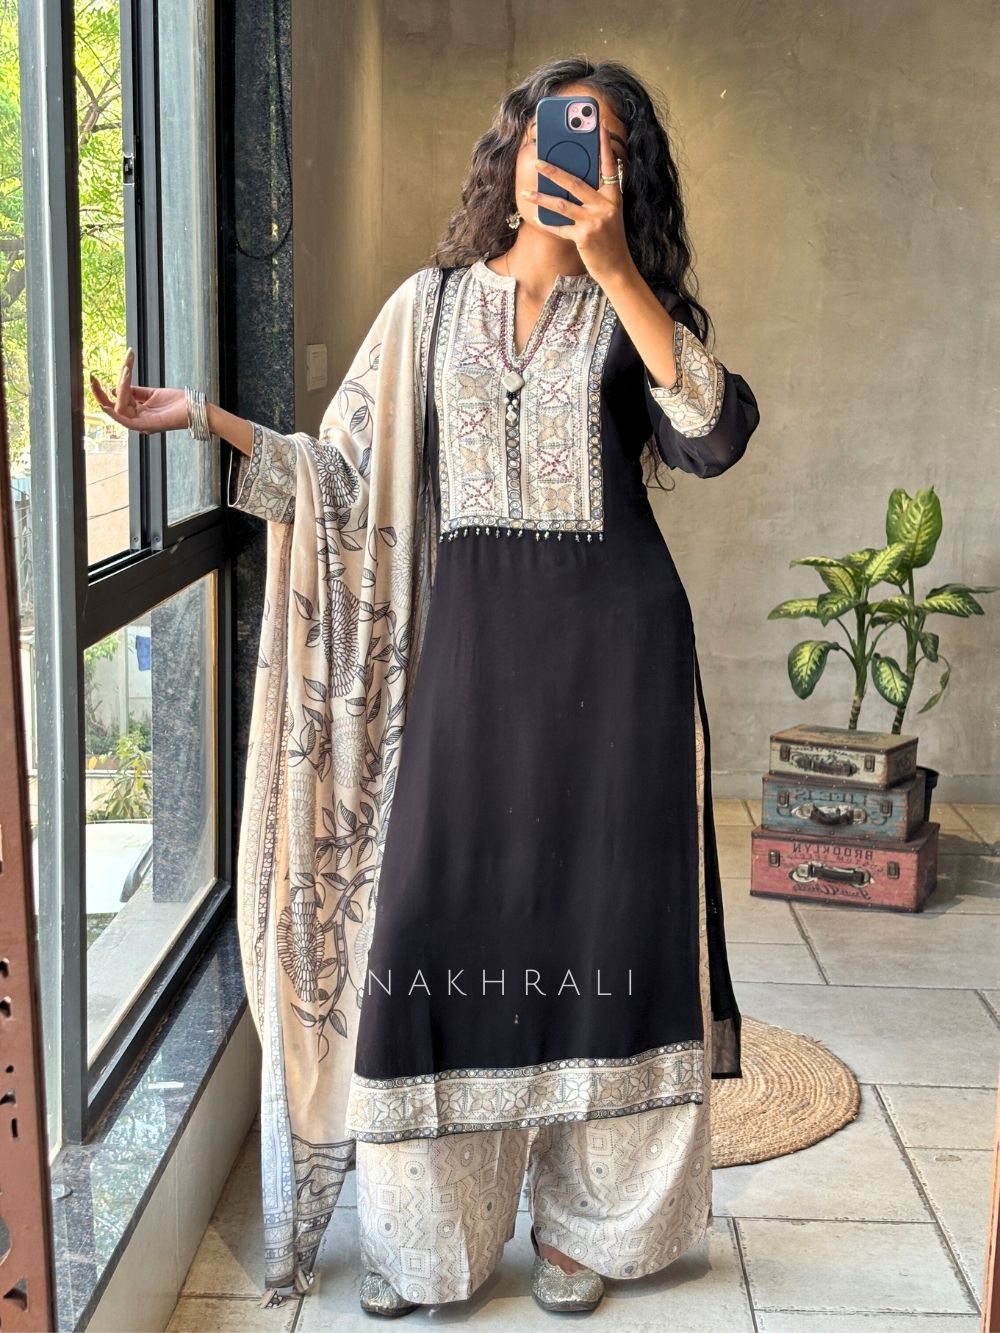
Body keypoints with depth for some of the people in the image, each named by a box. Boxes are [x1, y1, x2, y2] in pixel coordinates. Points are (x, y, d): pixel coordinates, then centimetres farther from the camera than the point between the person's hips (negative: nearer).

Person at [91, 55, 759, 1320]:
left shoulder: (632, 308, 8)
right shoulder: (431, 305, 11)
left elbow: (712, 436, -12)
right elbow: (342, 477, 6)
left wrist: (612, 267, -17)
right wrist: (207, 418, -6)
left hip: (611, 644, 0)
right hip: (470, 639, 1)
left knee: (600, 908, 3)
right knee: (443, 912, 0)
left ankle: (585, 1222, 21)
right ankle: (427, 1237, 17)